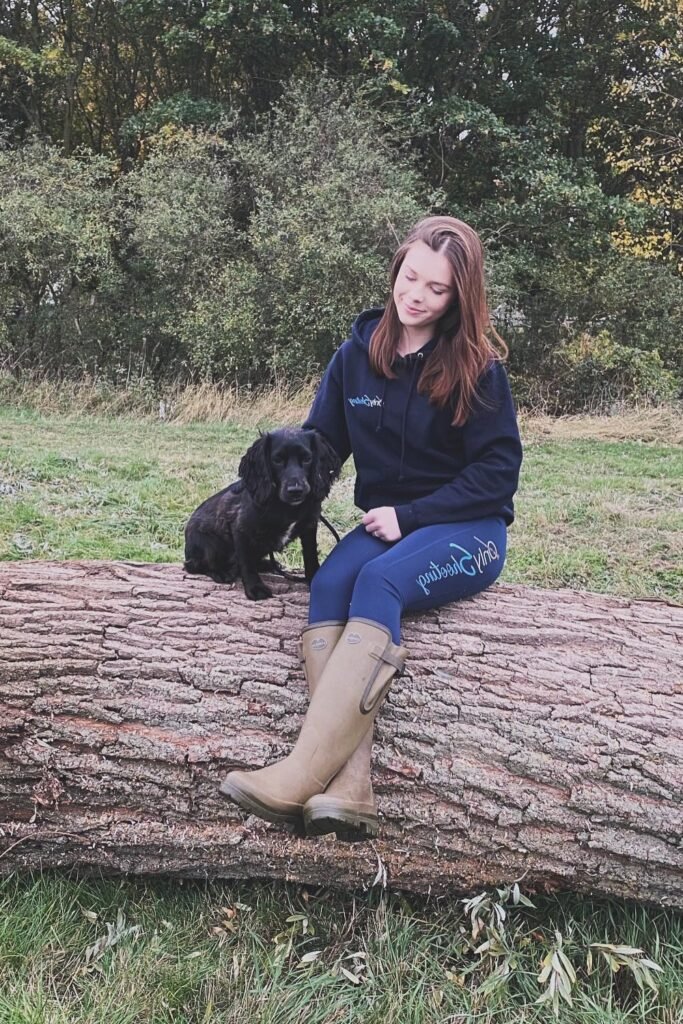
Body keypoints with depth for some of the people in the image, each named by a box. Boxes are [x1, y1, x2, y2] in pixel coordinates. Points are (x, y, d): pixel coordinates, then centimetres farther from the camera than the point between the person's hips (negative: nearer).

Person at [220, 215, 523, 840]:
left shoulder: (476, 365, -4)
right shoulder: (358, 354, 7)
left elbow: (498, 471, -6)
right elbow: (320, 442, 8)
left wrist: (411, 516, -14)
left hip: (466, 529, -4)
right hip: (385, 524, 4)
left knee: (381, 579, -34)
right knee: (330, 583, -29)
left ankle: (300, 777, -38)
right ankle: (350, 787, -39)